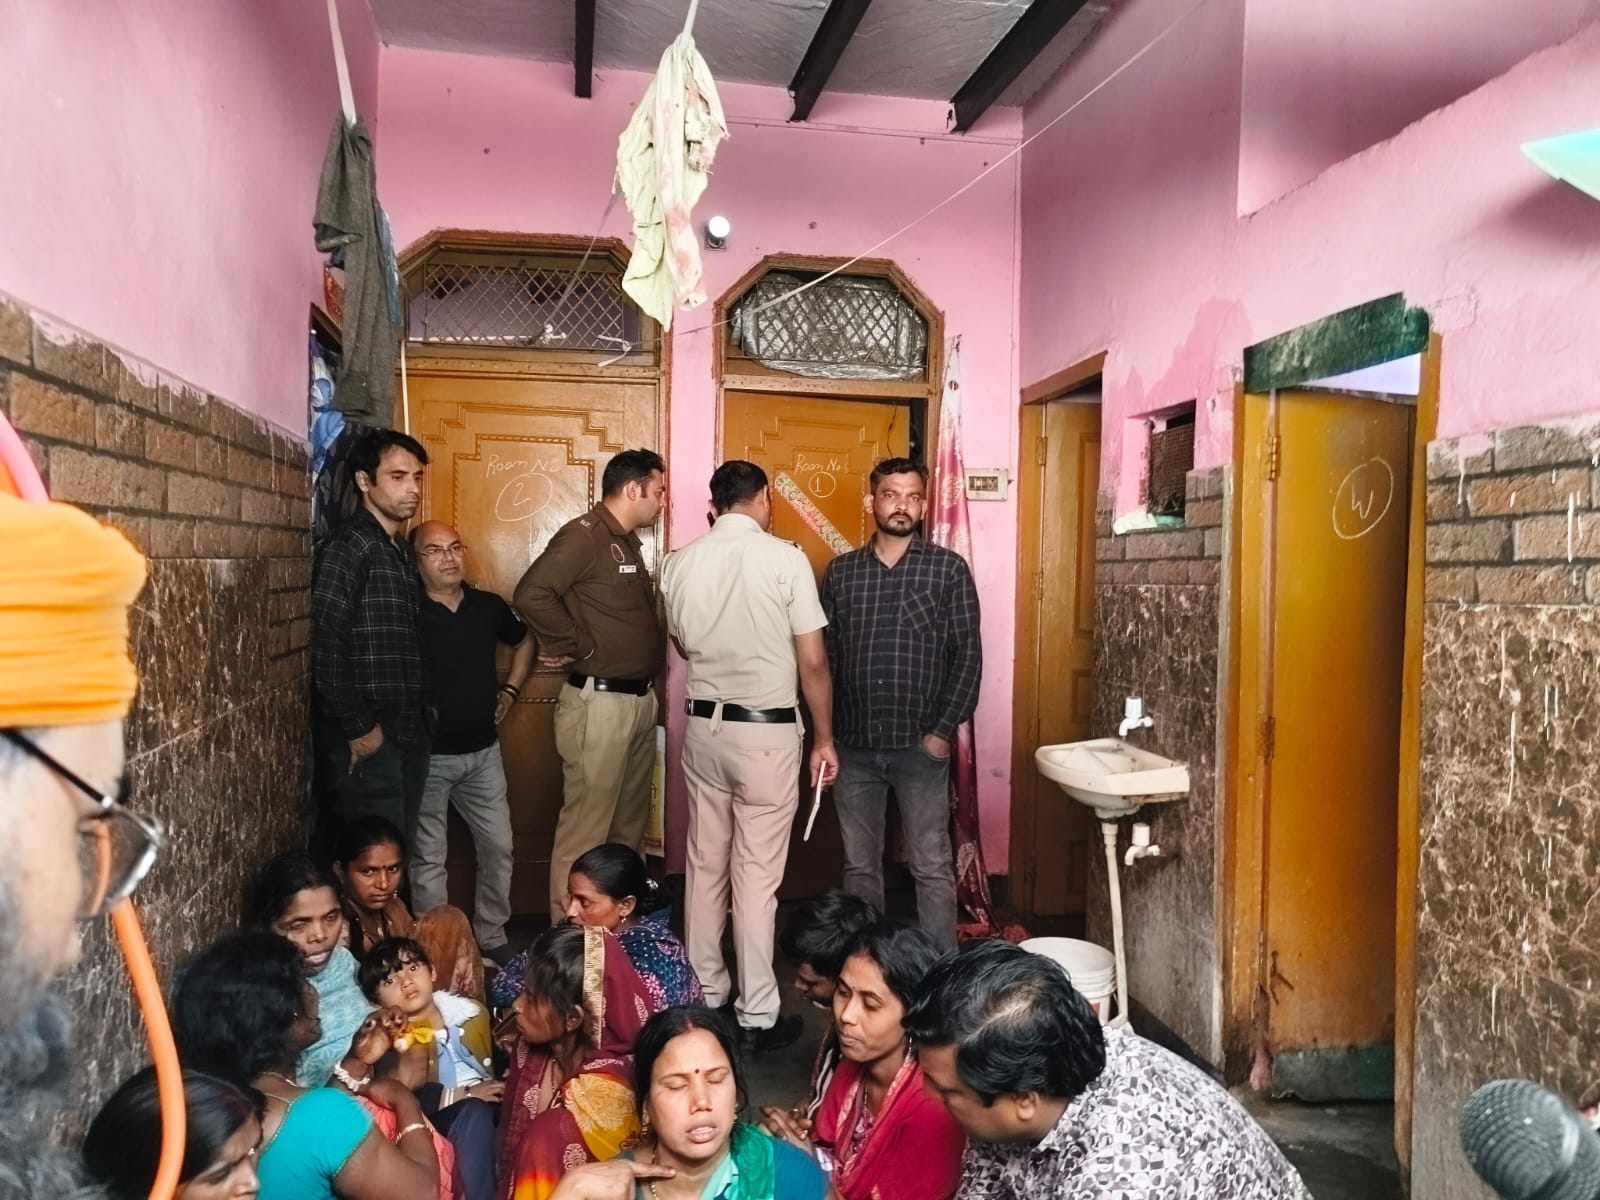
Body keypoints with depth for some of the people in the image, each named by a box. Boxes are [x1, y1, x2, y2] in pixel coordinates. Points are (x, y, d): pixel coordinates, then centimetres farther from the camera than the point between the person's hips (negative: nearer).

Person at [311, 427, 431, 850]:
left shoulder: (403, 552, 16)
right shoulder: (348, 547, -10)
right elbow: (326, 648, -17)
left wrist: (419, 724, 12)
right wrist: (358, 728, -15)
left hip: (407, 735, 8)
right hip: (366, 739, -8)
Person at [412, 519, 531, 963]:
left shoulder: (489, 606, 1)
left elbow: (524, 641, 20)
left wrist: (510, 691, 11)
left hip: (483, 751, 5)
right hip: (427, 755, -4)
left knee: (498, 846, 10)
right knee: (428, 857, 6)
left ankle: (492, 938, 26)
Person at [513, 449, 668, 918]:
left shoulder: (627, 541, 15)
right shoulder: (584, 535, -14)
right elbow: (531, 595, -26)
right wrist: (578, 648, -17)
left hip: (640, 698, 10)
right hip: (600, 702, -10)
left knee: (630, 824, 19)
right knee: (585, 828, -1)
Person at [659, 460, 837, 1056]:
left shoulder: (679, 564, 1)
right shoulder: (785, 558, -11)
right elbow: (813, 663, -9)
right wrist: (825, 739, 0)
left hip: (704, 724, 5)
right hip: (768, 730, -4)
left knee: (705, 865, 15)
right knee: (757, 875, 2)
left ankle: (704, 994, 28)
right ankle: (758, 1016, 12)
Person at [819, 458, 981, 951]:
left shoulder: (949, 569, -1)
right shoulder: (841, 571, 7)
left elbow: (968, 655, -3)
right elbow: (825, 655, 8)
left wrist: (944, 731, -9)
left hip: (921, 745, -3)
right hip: (854, 745, 3)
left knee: (932, 868, 4)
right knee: (860, 866, 14)